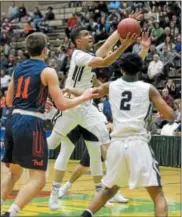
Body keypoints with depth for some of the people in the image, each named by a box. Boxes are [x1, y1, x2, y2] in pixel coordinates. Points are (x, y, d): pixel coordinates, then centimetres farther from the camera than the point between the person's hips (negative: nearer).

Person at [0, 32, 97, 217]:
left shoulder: (18, 69, 15)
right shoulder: (47, 71, -5)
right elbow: (62, 105, -8)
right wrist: (84, 97, 9)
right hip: (31, 123, -7)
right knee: (38, 179, -3)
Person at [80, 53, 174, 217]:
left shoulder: (110, 86, 13)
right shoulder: (148, 89, 5)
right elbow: (170, 116, 2)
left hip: (117, 144, 4)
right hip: (138, 144, -4)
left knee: (110, 189, 27)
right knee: (158, 195, -2)